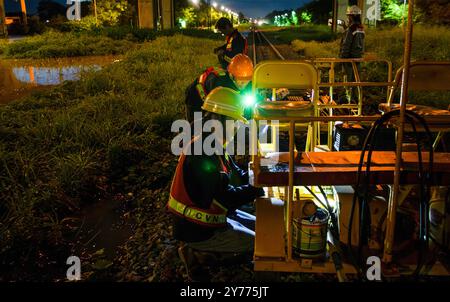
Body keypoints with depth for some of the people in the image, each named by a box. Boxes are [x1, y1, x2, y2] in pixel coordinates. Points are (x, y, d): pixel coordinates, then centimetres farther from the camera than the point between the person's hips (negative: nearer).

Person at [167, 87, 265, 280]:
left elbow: (237, 176, 7)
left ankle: (204, 247, 11)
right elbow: (227, 197, -28)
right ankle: (197, 251, 1)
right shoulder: (202, 154, -28)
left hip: (211, 213, 10)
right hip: (197, 229, -10)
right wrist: (260, 189, -21)